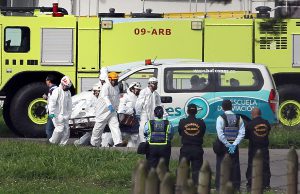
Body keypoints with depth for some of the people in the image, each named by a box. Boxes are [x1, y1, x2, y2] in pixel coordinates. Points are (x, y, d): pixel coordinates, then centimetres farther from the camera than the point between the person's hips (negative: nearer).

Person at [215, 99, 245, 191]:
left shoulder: (221, 118, -9)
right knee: (235, 166, 9)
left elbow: (220, 134, -16)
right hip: (234, 146, 3)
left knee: (221, 166, 2)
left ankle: (219, 187, 0)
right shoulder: (238, 118, 2)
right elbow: (242, 133, -4)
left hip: (223, 146, -3)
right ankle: (236, 186, 10)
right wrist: (234, 145, -8)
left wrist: (228, 145, -12)